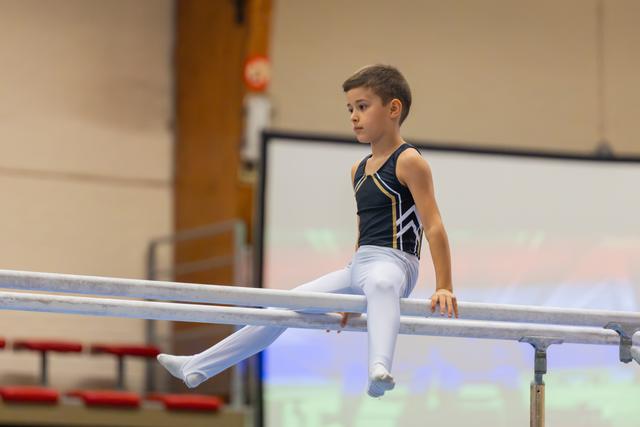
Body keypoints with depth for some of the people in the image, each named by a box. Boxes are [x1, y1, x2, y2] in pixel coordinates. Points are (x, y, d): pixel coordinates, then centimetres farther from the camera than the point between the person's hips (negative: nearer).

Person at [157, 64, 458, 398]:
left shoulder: (408, 161, -7)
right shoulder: (359, 170, 19)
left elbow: (434, 226, -14)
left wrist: (444, 287, -22)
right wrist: (352, 295, 30)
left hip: (392, 262, -9)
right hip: (359, 265, 9)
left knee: (380, 286, -46)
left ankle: (379, 370, -72)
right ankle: (198, 367, 21)